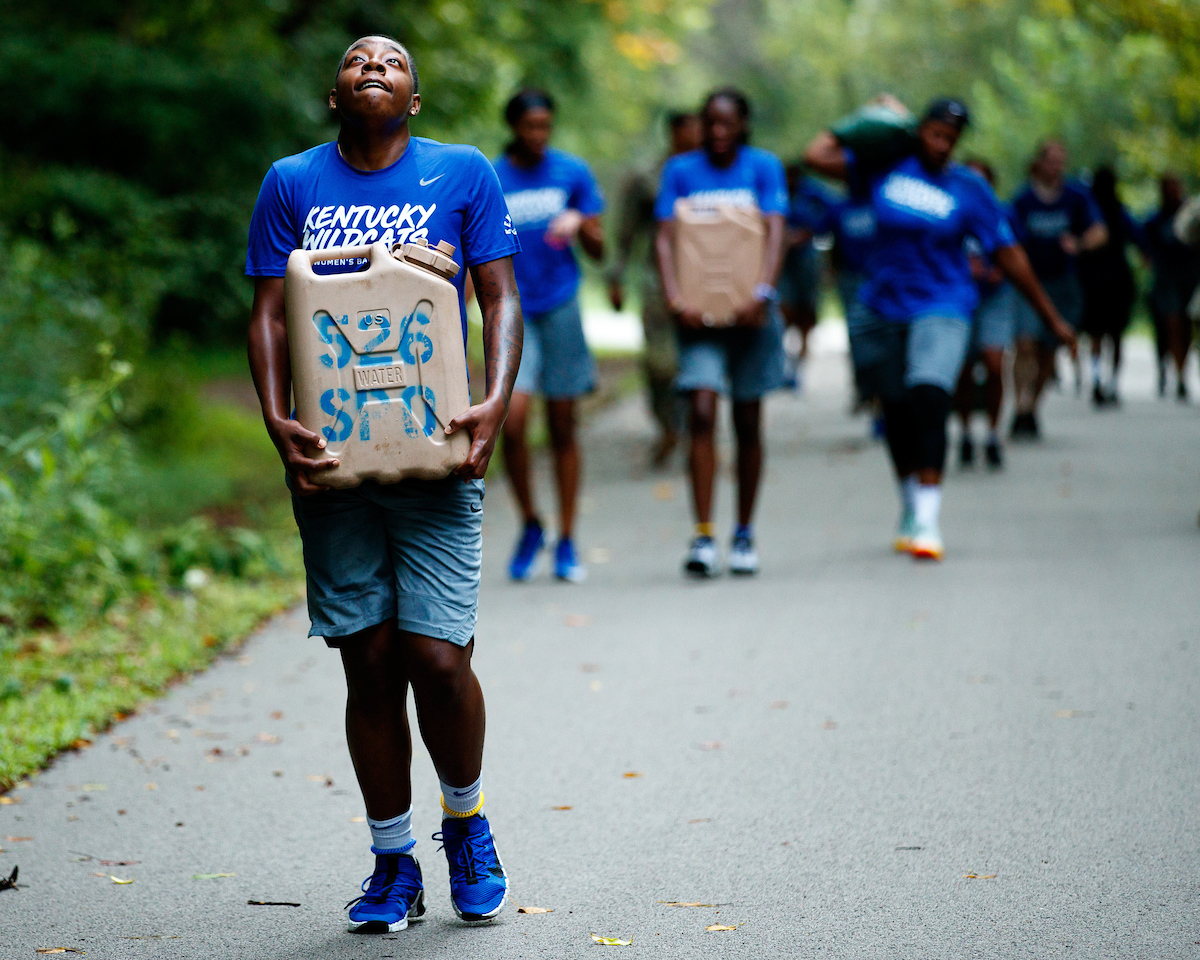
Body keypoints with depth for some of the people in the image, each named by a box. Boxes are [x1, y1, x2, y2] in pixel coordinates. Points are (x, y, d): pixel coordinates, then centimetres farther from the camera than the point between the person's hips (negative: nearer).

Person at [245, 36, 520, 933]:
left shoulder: (464, 174, 6)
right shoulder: (293, 182, 9)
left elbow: (501, 297, 3)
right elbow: (269, 313, 6)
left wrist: (496, 402, -14)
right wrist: (277, 421, -9)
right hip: (331, 456, 1)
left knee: (437, 656, -9)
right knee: (369, 665, 4)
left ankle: (467, 823, 18)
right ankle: (394, 864, 16)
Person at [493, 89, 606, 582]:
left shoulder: (573, 173, 4)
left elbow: (598, 251, 7)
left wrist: (579, 222, -13)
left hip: (561, 306, 1)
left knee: (562, 427, 4)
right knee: (512, 419, -16)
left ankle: (566, 543, 14)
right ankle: (530, 525, 6)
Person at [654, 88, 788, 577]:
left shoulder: (763, 166, 3)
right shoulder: (680, 170, 6)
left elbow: (775, 232, -8)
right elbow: (664, 238, 0)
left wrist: (762, 292, -23)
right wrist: (674, 298, -15)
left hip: (749, 312, 0)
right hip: (699, 313, 0)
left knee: (747, 423, 7)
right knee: (702, 414, -15)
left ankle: (744, 533, 20)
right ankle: (703, 537, -16)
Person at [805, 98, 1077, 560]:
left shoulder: (969, 189, -2)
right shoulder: (886, 165, 2)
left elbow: (1008, 256, 2)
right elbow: (817, 155, 0)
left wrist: (1051, 317, 4)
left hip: (942, 308, -3)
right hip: (885, 309, 3)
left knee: (928, 396, -23)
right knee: (896, 409, 9)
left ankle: (927, 520, -24)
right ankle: (909, 509, 31)